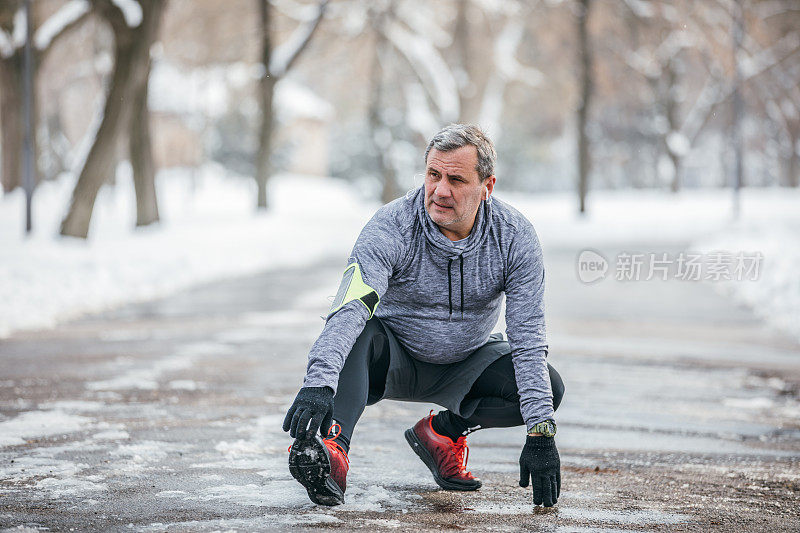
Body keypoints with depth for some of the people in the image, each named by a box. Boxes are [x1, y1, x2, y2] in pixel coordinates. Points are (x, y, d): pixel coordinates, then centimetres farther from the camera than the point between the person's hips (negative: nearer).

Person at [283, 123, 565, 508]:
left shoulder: (515, 236, -18)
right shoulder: (390, 228, -25)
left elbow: (528, 338, -20)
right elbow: (349, 310, -40)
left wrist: (540, 433, -30)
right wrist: (318, 383, -58)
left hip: (466, 361, 3)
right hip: (393, 360, -3)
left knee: (548, 388, -22)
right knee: (361, 334, -35)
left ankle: (444, 430, -1)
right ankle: (332, 450, -51)